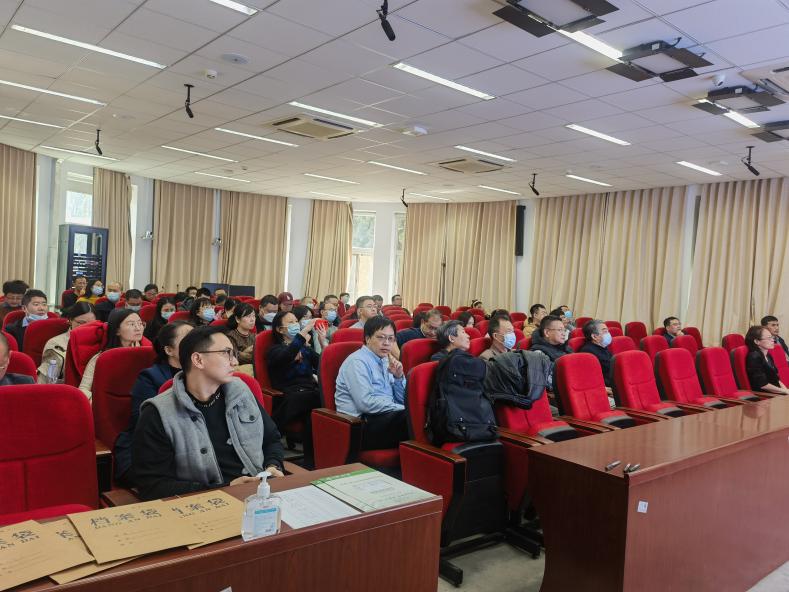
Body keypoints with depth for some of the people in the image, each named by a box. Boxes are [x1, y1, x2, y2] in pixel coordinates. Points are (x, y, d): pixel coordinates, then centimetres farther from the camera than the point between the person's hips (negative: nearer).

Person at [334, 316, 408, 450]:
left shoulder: (385, 361, 17)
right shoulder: (357, 362, -7)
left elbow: (401, 400, 17)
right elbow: (366, 403, -20)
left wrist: (398, 377, -1)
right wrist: (404, 409, -18)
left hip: (388, 417, 8)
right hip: (360, 425, -8)